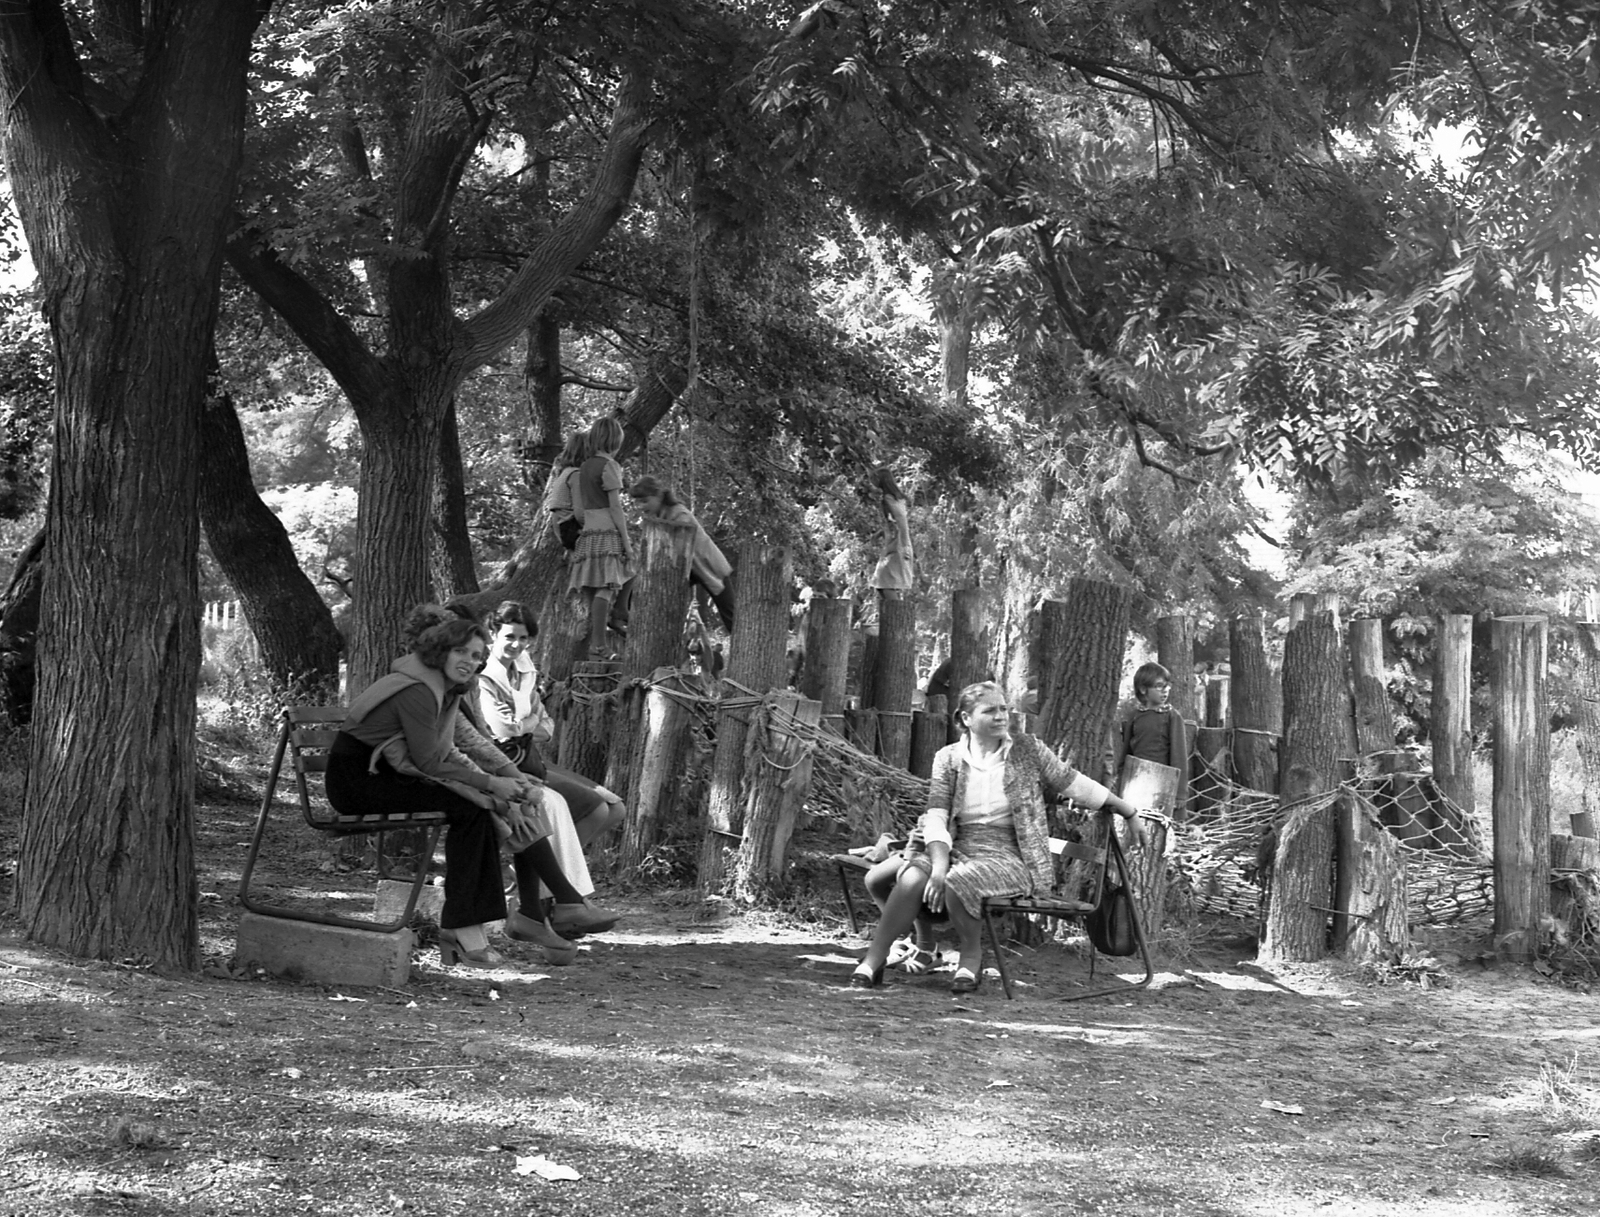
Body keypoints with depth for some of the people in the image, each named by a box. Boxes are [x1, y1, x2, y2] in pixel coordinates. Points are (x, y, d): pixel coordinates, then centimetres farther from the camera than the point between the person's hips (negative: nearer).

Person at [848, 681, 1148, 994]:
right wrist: (939, 866, -19)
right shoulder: (949, 758, 5)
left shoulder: (1027, 751, 4)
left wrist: (1131, 812, 11)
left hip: (1009, 854, -2)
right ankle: (872, 960, -18)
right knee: (911, 879, -29)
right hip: (957, 848, 2)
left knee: (959, 882, -33)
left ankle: (972, 956, -6)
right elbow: (936, 817, -3)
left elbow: (1077, 784, 9)